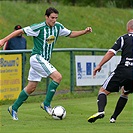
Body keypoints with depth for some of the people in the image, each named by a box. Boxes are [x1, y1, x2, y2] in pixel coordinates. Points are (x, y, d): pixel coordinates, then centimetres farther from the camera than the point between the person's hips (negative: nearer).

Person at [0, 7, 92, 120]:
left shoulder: (58, 27, 4)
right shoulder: (39, 28, -16)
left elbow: (70, 34, 18)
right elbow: (20, 31, -10)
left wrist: (84, 32, 4)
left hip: (44, 60, 8)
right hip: (37, 57, -8)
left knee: (31, 88, 11)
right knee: (57, 77, -20)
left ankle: (14, 108, 22)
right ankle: (46, 104, -11)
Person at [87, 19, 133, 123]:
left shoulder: (123, 38, 5)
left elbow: (111, 52, -4)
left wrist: (99, 65, 0)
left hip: (122, 70, -4)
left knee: (103, 91, 3)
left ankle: (100, 111, -24)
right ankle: (114, 117, 20)